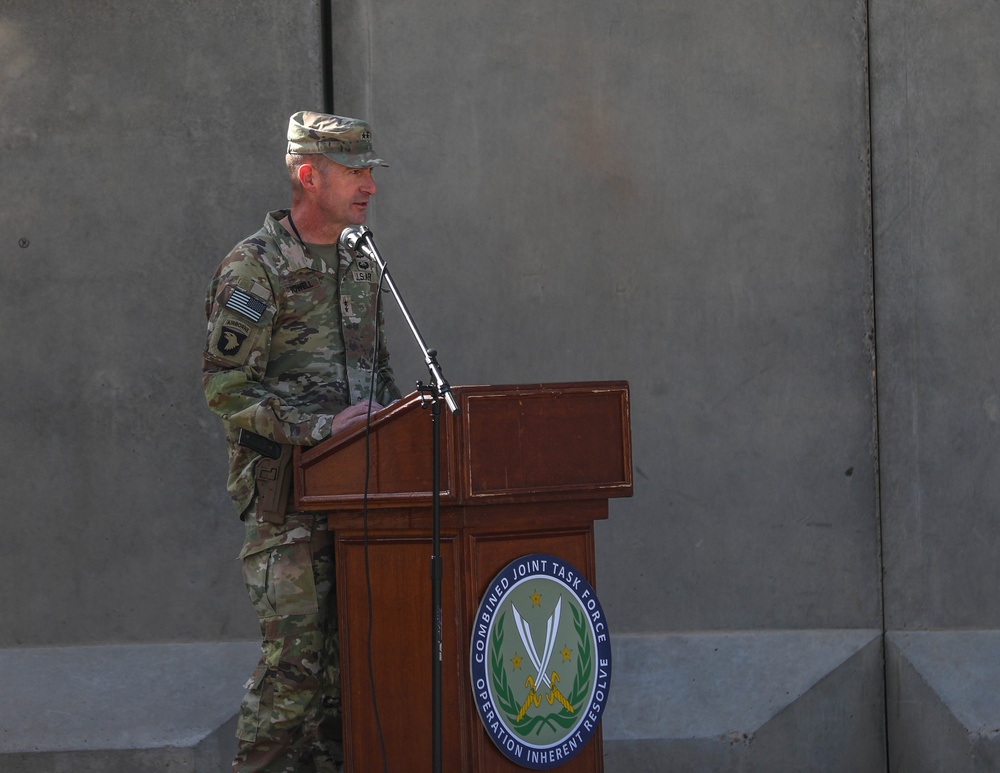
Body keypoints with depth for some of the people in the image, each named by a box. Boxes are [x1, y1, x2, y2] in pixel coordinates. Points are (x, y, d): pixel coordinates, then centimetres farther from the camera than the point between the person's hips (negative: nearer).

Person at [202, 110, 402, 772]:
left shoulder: (360, 271, 18)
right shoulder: (253, 268, -7)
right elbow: (227, 384, -13)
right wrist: (320, 427, -20)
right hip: (285, 494, -7)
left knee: (349, 650, 6)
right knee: (294, 655, -10)